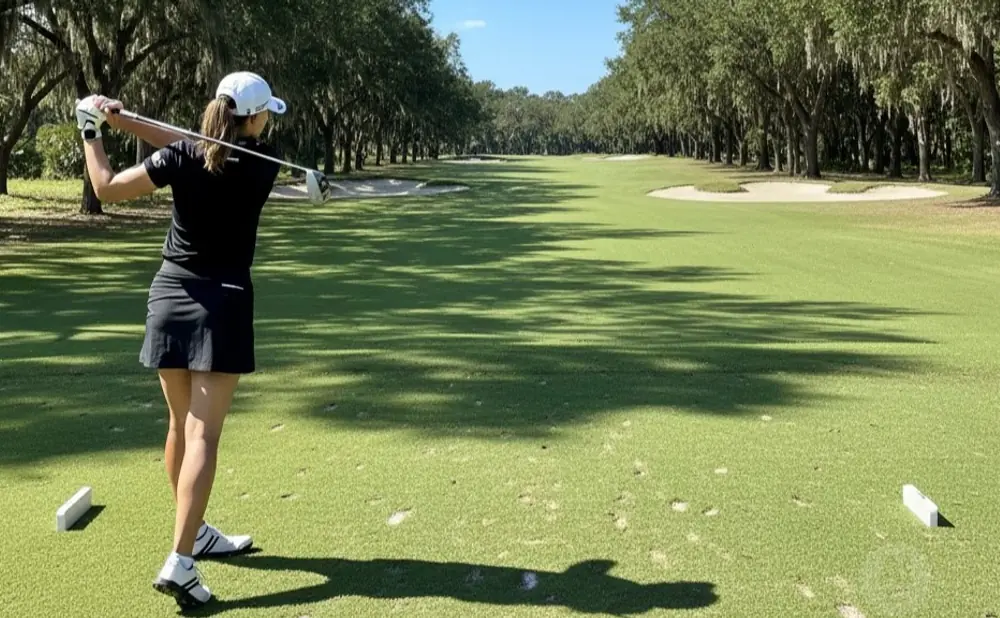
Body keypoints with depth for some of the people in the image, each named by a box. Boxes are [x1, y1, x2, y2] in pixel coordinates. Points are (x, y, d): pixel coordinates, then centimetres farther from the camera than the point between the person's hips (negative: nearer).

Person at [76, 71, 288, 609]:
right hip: (222, 302, -3)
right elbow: (199, 150, 5)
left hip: (170, 295, 3)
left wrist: (92, 133, 16)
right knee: (203, 435, -5)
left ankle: (195, 533, 30)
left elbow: (107, 188, 3)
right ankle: (179, 562, -12)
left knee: (181, 427, 15)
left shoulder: (182, 159, -6)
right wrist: (124, 122, 2)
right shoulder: (262, 167, -6)